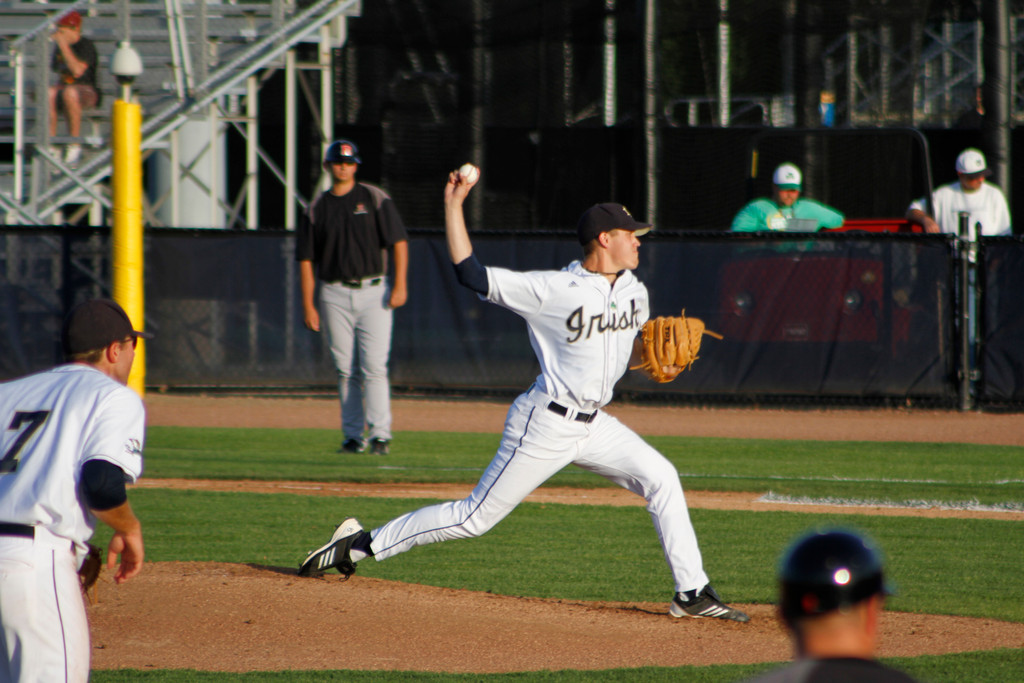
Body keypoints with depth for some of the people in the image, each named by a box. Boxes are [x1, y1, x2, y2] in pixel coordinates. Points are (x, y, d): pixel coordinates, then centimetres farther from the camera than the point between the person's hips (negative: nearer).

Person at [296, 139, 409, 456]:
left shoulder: (375, 198, 3)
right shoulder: (318, 207, 9)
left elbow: (399, 241, -1)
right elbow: (306, 259, 9)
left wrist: (400, 285, -12)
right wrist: (308, 305, 2)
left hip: (373, 291, -3)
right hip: (335, 295, 3)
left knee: (374, 366, -10)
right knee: (345, 369, 4)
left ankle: (380, 434, -13)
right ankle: (352, 435, 10)